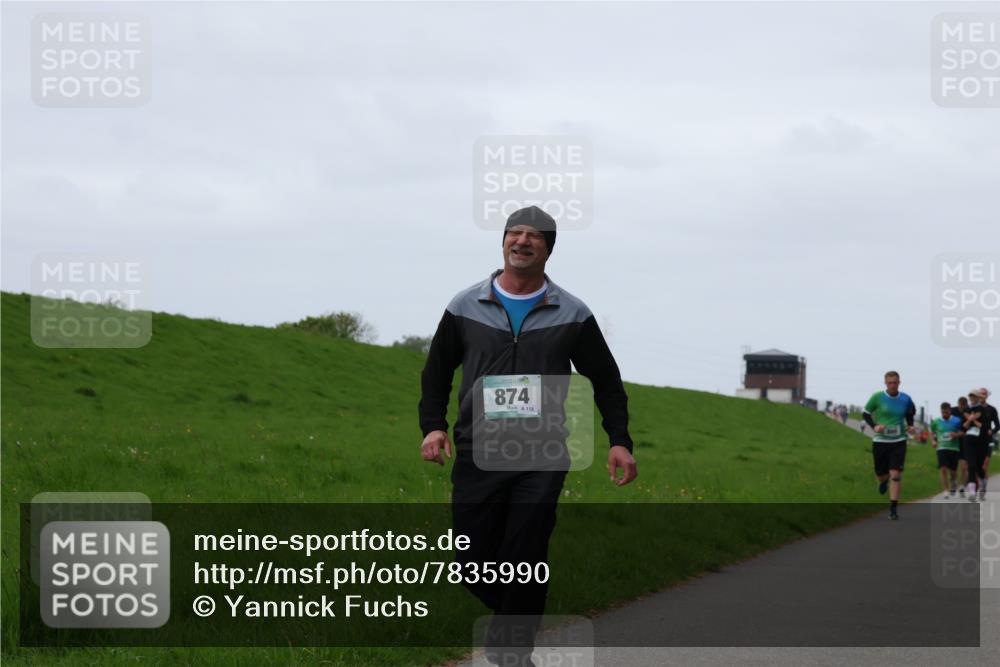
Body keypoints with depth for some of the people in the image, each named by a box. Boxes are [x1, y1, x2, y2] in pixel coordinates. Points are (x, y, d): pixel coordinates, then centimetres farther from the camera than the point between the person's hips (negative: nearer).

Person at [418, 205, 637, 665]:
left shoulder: (572, 315, 5)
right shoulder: (465, 308, 7)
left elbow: (605, 381, 11)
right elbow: (437, 372, 14)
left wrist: (619, 440, 1)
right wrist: (433, 426, -1)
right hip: (477, 455, 1)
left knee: (525, 565, -7)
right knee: (474, 562, 2)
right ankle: (510, 615, 32)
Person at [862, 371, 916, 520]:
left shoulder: (905, 399, -1)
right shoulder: (877, 397, -7)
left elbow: (910, 413, 19)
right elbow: (865, 414, 3)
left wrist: (910, 426, 1)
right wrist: (874, 426, -14)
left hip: (899, 442, 0)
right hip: (880, 441, 0)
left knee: (896, 475, -11)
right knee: (880, 473, 10)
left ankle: (893, 507, -5)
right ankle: (883, 481, 50)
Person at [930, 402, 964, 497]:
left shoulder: (957, 421, 1)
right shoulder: (936, 422, 5)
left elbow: (963, 433, 4)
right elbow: (932, 433, 19)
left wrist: (956, 434, -16)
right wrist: (933, 441, 1)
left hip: (954, 449, 0)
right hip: (941, 448, 0)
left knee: (953, 471, 6)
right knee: (943, 469, -15)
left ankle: (953, 485, 38)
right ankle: (946, 491, -13)